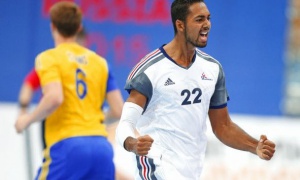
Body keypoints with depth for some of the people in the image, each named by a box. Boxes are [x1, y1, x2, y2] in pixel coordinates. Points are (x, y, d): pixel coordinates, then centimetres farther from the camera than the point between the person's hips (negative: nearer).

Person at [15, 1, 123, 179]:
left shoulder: (48, 58, 1)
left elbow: (55, 98, -17)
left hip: (68, 145, -5)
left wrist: (28, 119, -1)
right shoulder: (99, 61, 16)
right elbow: (119, 110, 11)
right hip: (102, 146, 5)